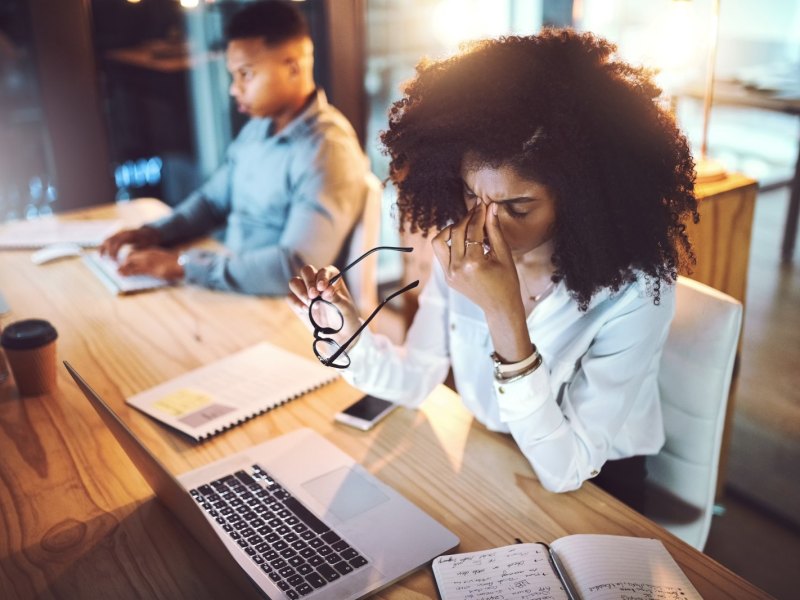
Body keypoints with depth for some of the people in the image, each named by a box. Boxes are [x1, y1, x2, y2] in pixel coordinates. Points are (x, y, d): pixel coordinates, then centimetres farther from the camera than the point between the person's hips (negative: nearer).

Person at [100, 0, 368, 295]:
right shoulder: (257, 128, 7)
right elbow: (213, 199, 18)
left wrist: (182, 265, -25)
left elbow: (296, 270, -30)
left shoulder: (327, 151, -21)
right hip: (235, 293, 7)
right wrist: (155, 232, -1)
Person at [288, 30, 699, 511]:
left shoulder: (633, 291, -25)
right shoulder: (463, 253, -12)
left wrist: (504, 318, -36)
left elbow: (567, 471, -26)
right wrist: (349, 332, -24)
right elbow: (416, 381, -4)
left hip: (593, 492, -4)